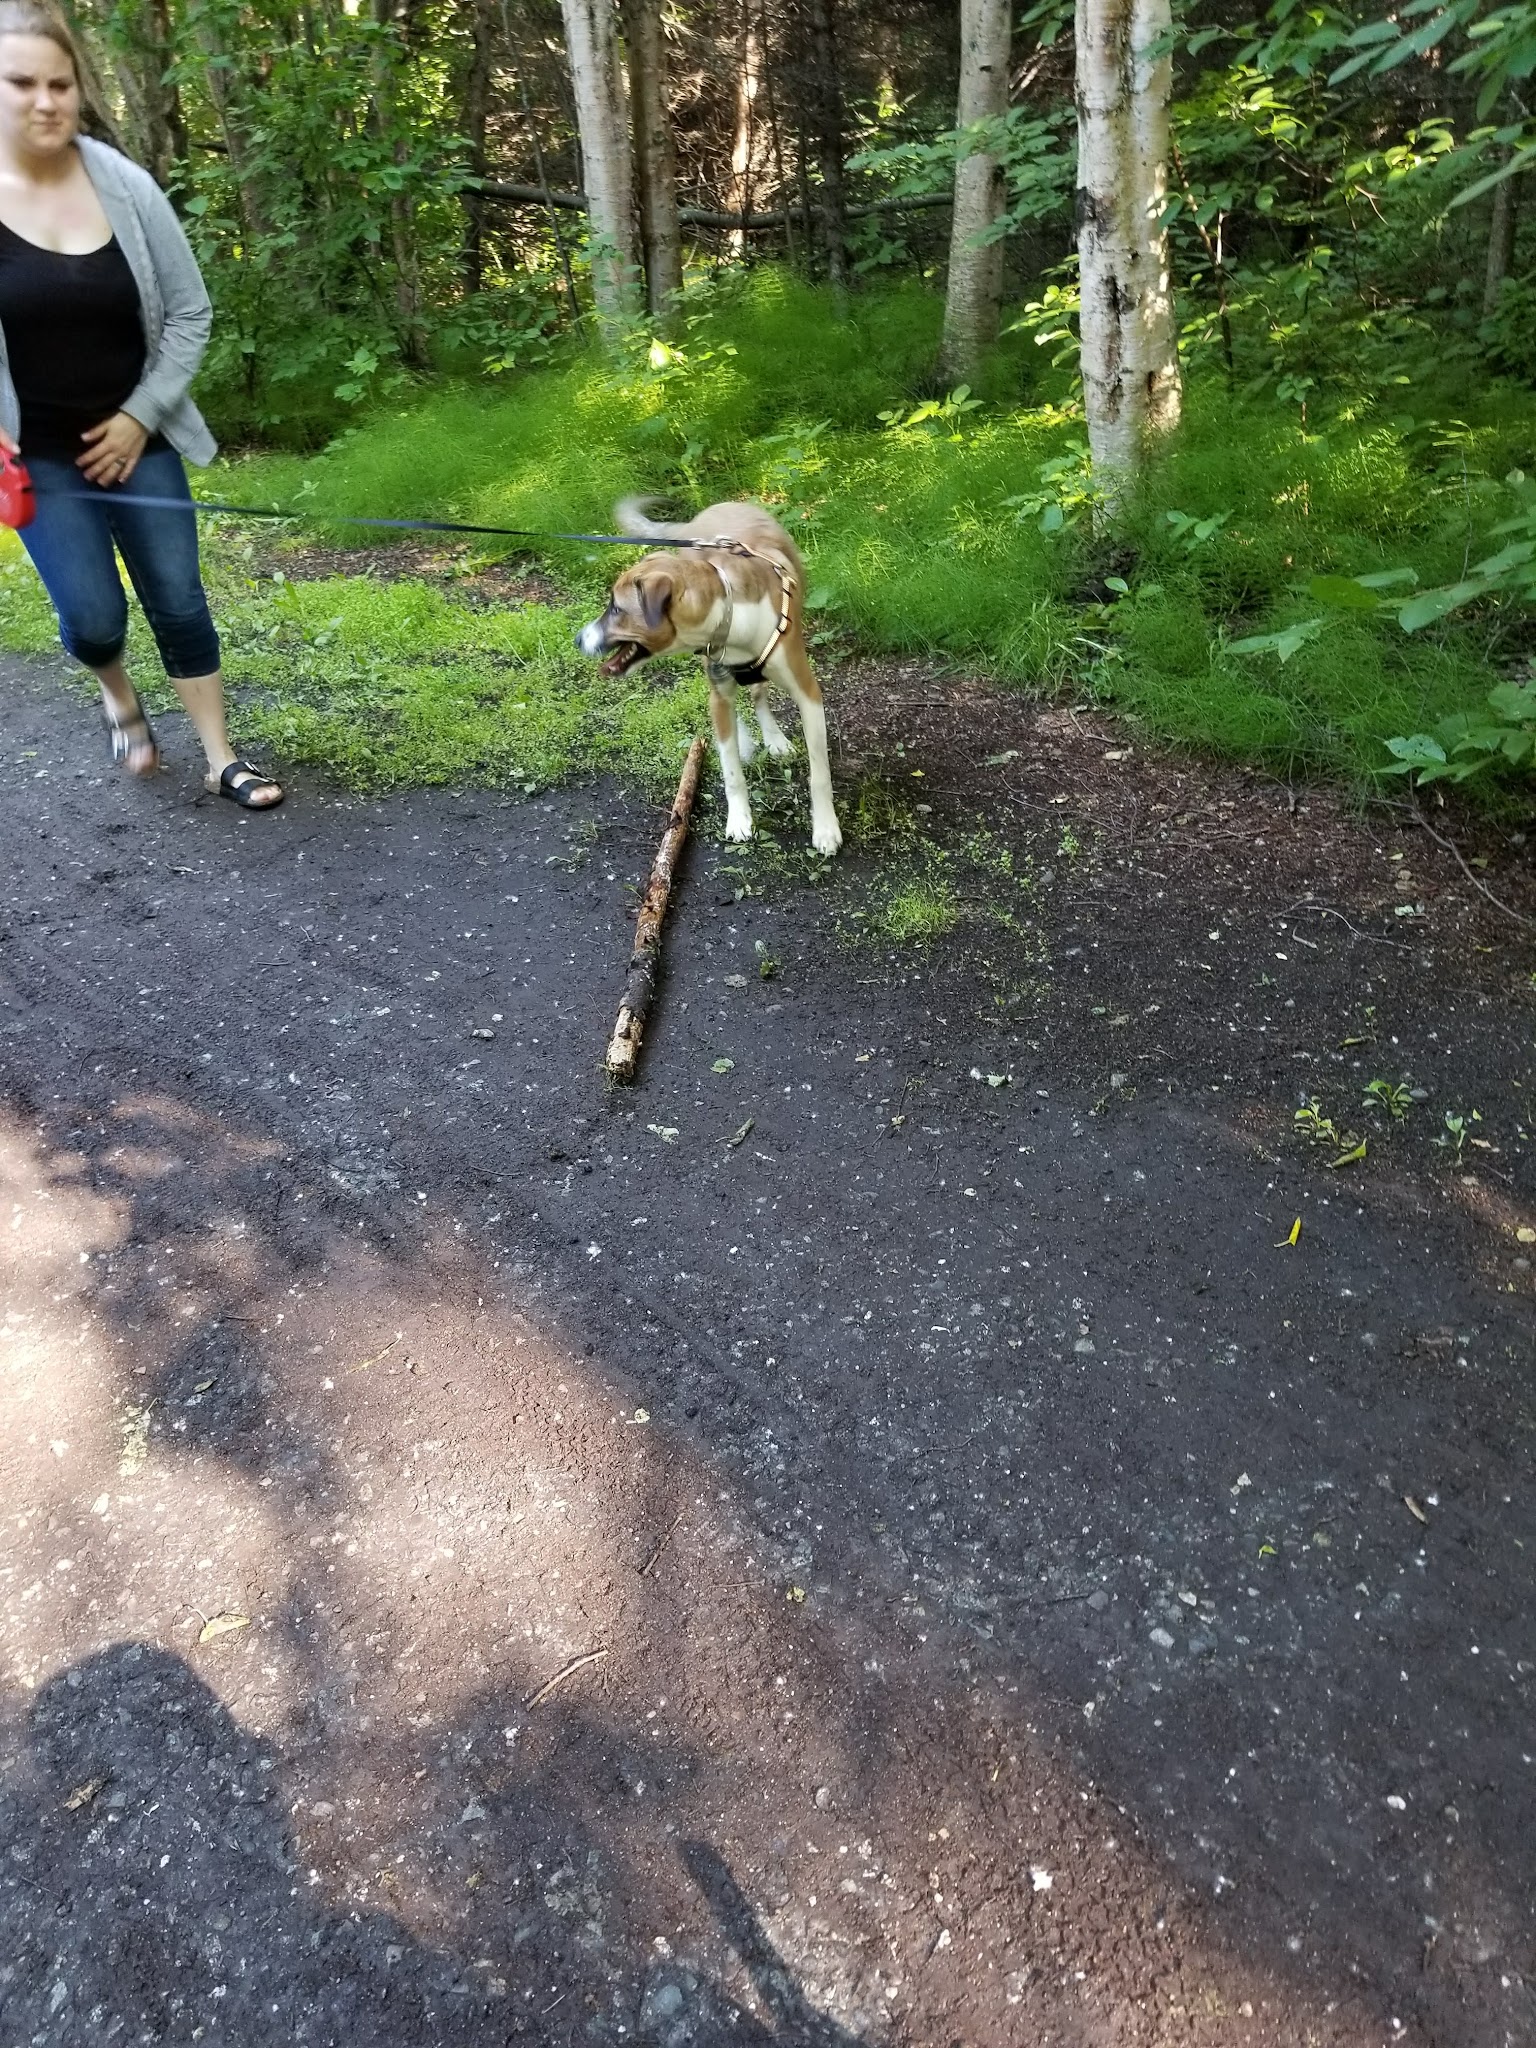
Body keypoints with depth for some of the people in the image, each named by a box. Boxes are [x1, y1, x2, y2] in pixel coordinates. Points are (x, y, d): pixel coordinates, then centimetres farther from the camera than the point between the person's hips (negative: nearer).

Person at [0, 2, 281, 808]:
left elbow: (189, 314, 1)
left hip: (132, 439, 1)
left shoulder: (125, 187, -5)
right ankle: (118, 697, 29)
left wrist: (141, 417, -5)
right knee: (92, 617, -6)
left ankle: (221, 759, 14)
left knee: (179, 604, 2)